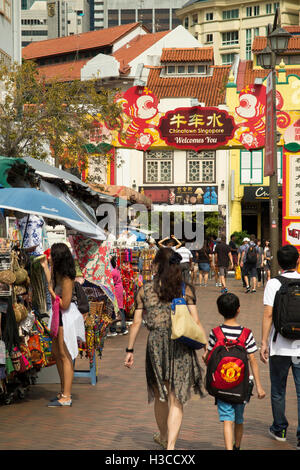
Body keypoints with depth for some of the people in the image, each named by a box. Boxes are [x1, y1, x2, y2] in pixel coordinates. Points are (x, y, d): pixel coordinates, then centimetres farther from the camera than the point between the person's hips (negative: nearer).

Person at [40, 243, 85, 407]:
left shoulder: (66, 278, -22)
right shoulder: (58, 273, 6)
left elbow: (64, 304, -23)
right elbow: (52, 285, 23)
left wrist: (51, 293, -13)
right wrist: (45, 267, 21)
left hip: (67, 317, -10)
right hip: (60, 316, 10)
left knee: (65, 356, -5)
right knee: (56, 352, 18)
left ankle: (66, 397, 1)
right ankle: (65, 391, 28)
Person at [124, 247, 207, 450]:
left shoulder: (145, 290, 2)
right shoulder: (186, 289, 0)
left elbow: (136, 322, 3)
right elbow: (196, 322, -4)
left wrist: (130, 350, 10)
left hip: (156, 344, 1)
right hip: (181, 347, -1)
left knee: (160, 396, 21)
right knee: (176, 399, 2)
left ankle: (164, 436, 41)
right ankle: (170, 445, -11)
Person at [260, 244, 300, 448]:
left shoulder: (274, 283, -6)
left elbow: (268, 314, -12)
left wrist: (264, 343, -7)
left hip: (279, 347, -1)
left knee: (278, 391, 15)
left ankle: (280, 429, 27)